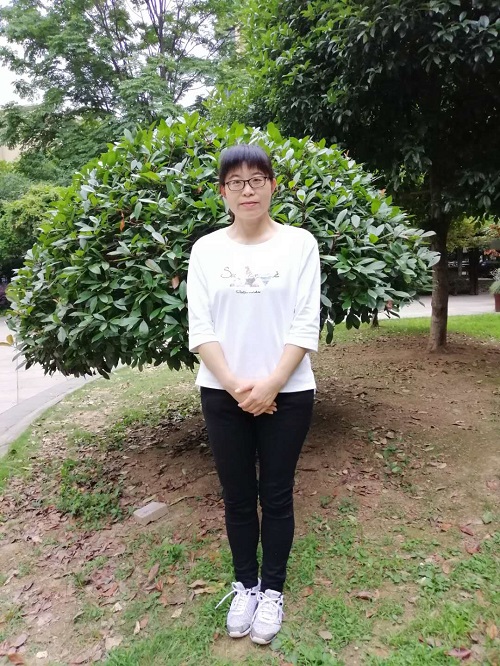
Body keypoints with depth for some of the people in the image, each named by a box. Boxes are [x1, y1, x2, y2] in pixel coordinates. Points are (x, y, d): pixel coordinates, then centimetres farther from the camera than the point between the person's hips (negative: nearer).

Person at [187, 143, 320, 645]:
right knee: (237, 497, 13)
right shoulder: (206, 249, 2)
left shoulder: (299, 243, -2)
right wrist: (234, 385, -13)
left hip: (286, 394, -1)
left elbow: (305, 325, -7)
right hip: (222, 394, 2)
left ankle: (272, 589, 32)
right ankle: (245, 583, 35)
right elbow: (199, 328, -3)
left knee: (276, 496, 11)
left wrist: (270, 385, -14)